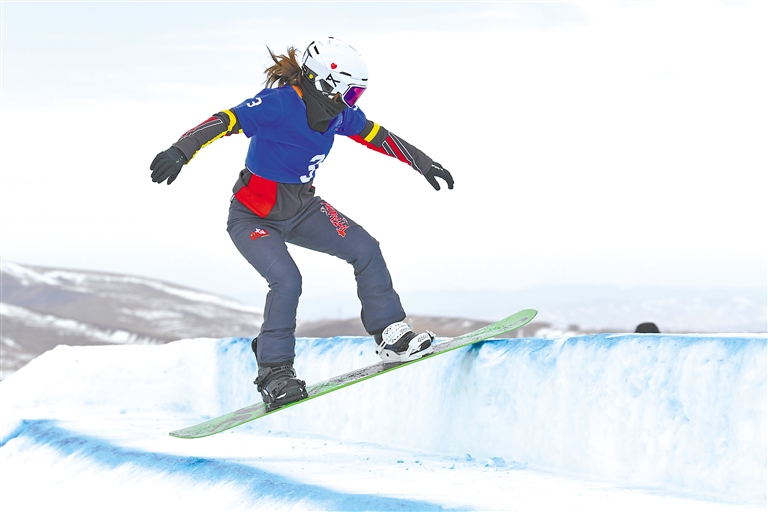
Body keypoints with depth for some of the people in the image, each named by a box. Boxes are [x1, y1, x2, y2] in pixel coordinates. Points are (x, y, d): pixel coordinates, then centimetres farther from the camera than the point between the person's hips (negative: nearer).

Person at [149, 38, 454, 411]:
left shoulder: (338, 113, -6)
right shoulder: (279, 104, -28)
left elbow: (376, 135, 10)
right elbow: (224, 121, -37)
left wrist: (423, 163, 17)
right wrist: (181, 152, -53)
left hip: (302, 208, 7)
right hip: (254, 217, -7)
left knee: (365, 249, -5)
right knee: (287, 281, -25)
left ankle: (391, 336, 7)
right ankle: (274, 372, -9)